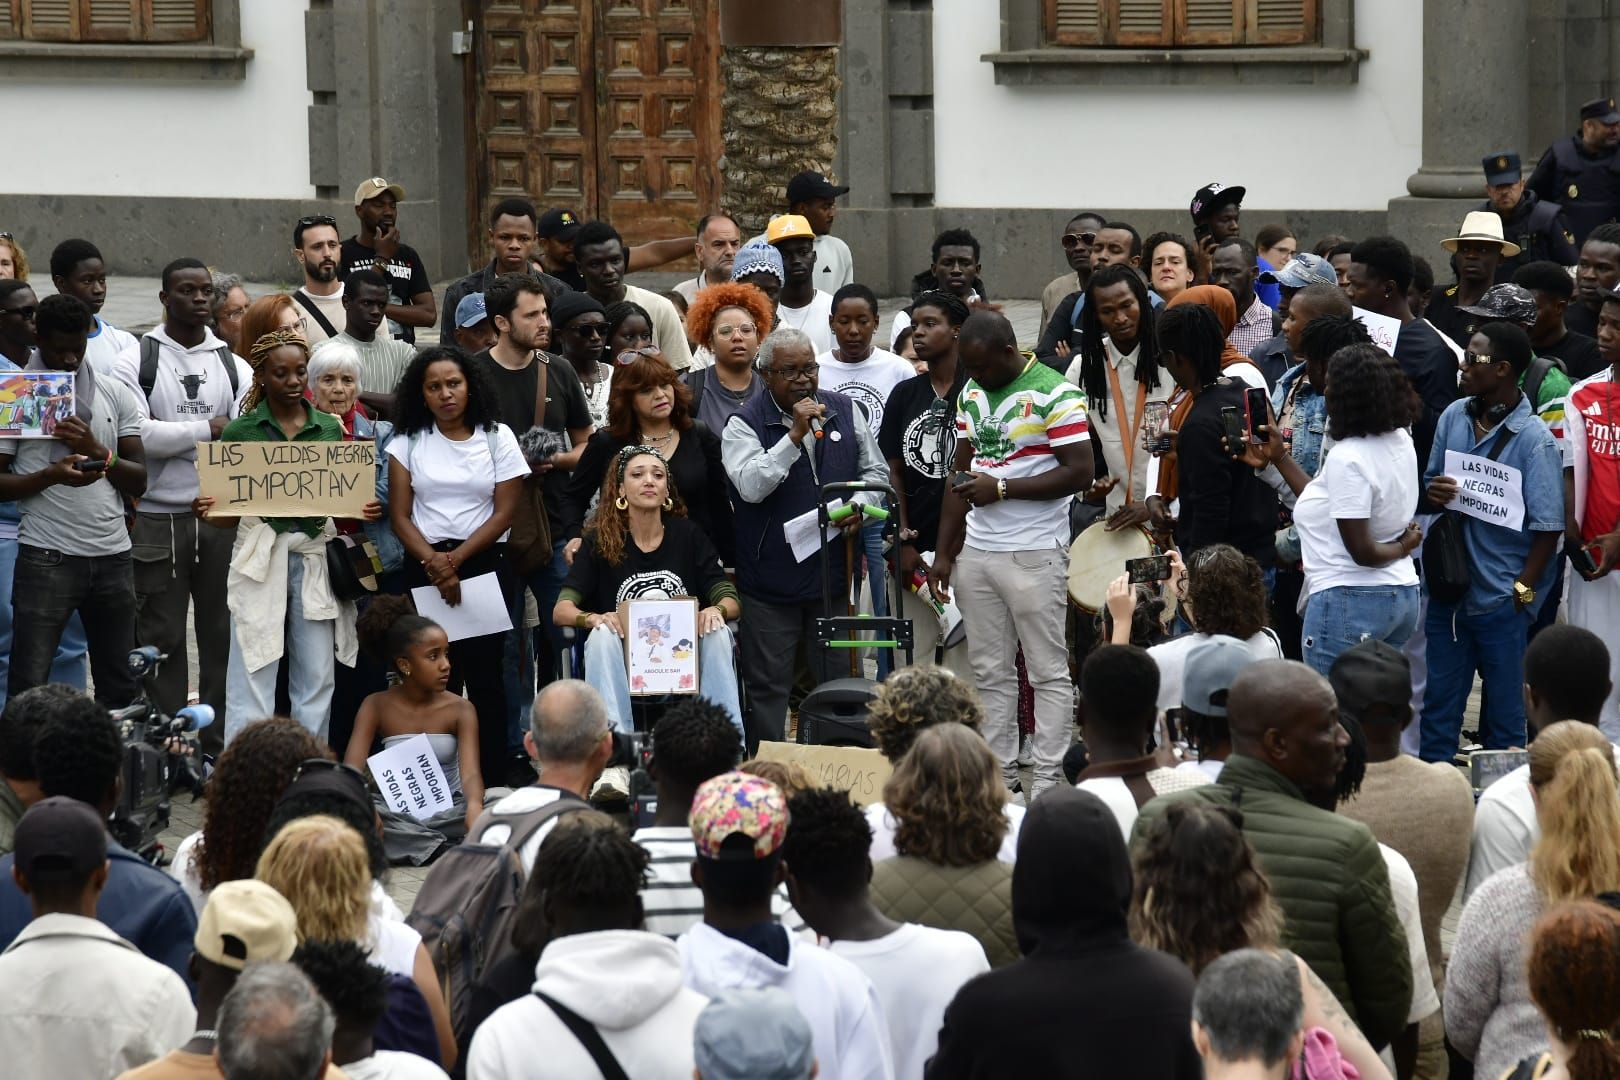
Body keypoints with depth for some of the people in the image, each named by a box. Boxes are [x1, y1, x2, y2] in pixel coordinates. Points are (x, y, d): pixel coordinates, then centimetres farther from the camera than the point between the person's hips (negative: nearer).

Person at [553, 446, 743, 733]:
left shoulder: (688, 534, 5)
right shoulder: (600, 541, 2)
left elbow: (731, 601, 1)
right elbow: (560, 611, -6)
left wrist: (717, 610, -24)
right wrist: (592, 618, -29)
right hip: (625, 663, -1)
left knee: (717, 632, -28)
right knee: (602, 635, -31)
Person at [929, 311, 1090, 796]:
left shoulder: (1055, 395, -10)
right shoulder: (971, 393, 13)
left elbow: (1080, 473, -15)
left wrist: (1001, 489, -17)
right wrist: (943, 553, 12)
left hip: (1034, 553, -7)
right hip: (976, 551, 7)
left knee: (1048, 672, -2)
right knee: (990, 673, 9)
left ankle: (1048, 783, 0)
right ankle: (998, 776, 14)